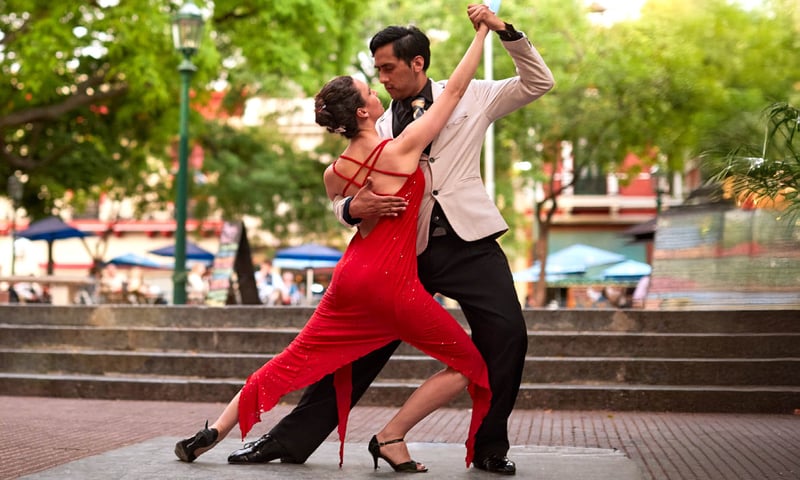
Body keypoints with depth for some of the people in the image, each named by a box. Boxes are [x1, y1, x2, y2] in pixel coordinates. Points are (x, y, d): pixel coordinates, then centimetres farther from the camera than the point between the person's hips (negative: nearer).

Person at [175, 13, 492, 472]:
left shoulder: (335, 172, 4)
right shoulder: (400, 150, -12)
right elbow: (455, 90, -5)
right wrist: (483, 31, 4)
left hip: (350, 276, 6)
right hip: (392, 283, -6)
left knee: (293, 361, 17)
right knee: (468, 363, 7)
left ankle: (215, 431, 18)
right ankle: (392, 438, 3)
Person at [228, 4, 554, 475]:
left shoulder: (470, 97, 8)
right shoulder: (382, 128, 14)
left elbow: (539, 82, 8)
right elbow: (345, 192, 10)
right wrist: (354, 208, -16)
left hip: (468, 242, -2)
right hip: (409, 250, 2)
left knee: (507, 336, -15)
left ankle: (491, 447, 4)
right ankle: (290, 440, 8)